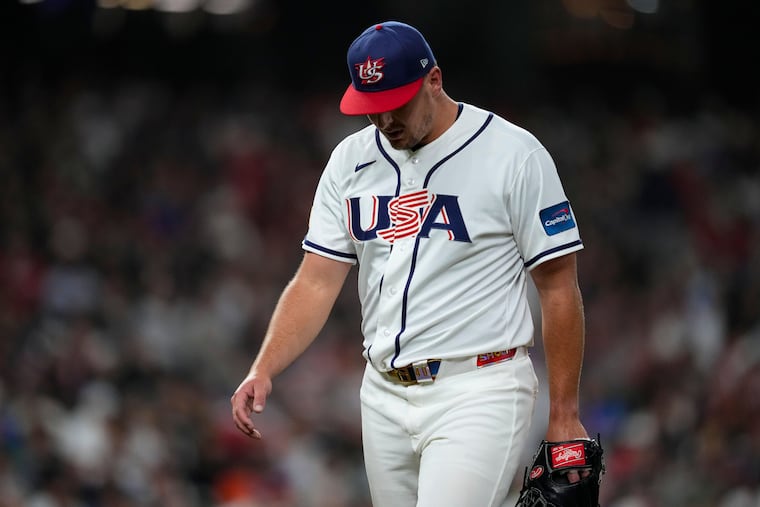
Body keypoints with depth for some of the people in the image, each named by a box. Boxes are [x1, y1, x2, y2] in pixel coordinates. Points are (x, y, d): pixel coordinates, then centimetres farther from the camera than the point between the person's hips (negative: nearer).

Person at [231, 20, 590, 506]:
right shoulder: (351, 160, 9)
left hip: (477, 396, -6)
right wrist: (264, 369, -9)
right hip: (385, 397, 6)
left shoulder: (514, 154, -7)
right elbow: (316, 282, 7)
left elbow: (559, 288, -5)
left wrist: (564, 416, -8)